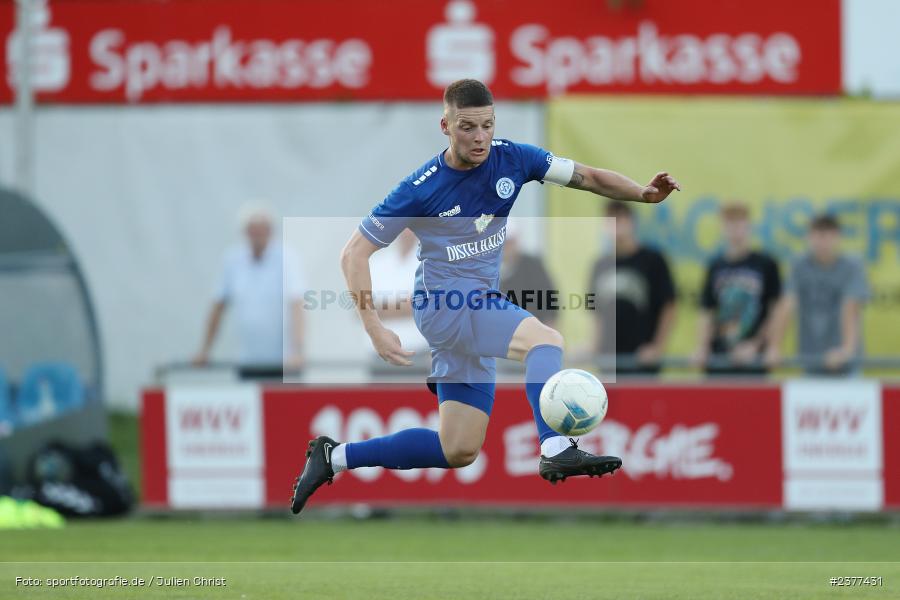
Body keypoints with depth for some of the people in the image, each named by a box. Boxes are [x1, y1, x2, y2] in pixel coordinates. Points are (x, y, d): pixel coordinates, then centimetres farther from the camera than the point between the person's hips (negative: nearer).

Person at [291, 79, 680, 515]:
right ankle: (556, 450, -46)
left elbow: (589, 178, 0)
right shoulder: (421, 190, -16)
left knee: (459, 451, 9)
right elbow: (354, 254, -11)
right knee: (546, 340, -31)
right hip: (444, 302, -7)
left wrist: (644, 194, -18)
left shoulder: (512, 159, -3)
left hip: (479, 306, 7)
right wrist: (375, 329, -21)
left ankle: (333, 457, 18)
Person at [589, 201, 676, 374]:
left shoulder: (652, 260, -1)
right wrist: (596, 349, 9)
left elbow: (668, 308, -2)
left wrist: (658, 347, -8)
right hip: (607, 357, 4)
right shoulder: (601, 265, 12)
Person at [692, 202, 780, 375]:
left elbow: (775, 312, 1)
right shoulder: (716, 267, 11)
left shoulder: (766, 265, 1)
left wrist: (756, 345, -7)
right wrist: (701, 348, -2)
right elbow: (706, 314, 12)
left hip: (753, 361, -3)